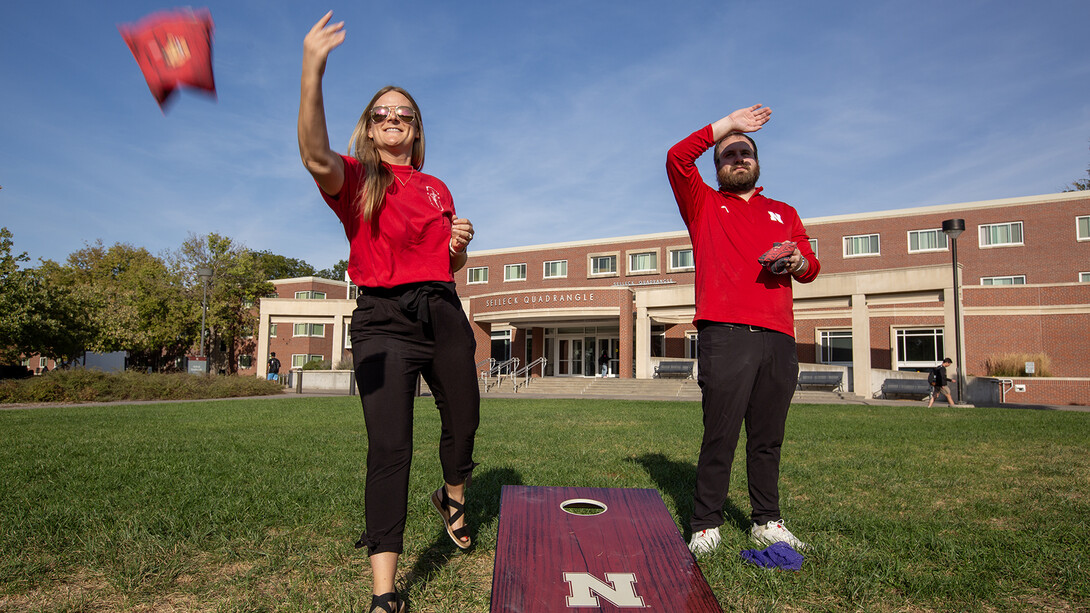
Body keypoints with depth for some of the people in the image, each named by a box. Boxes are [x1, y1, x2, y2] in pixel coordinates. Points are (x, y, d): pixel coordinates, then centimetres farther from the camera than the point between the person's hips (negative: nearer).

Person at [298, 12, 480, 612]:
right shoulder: (354, 177, 3)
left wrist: (460, 242, -1)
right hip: (383, 320, -4)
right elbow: (316, 158, -22)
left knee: (463, 421, 14)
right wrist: (312, 71, -33)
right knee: (389, 448, -12)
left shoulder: (437, 189, 17)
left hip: (442, 314, 5)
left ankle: (452, 497, 47)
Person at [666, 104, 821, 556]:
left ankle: (767, 522, 18)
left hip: (778, 338, 4)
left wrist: (799, 261, -2)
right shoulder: (704, 205, 17)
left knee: (768, 437, 6)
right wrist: (727, 125, 7)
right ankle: (705, 526, 2)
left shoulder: (783, 212, 28)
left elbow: (811, 267, 22)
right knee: (720, 434, -7)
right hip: (725, 333, -4)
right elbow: (677, 158, 2)